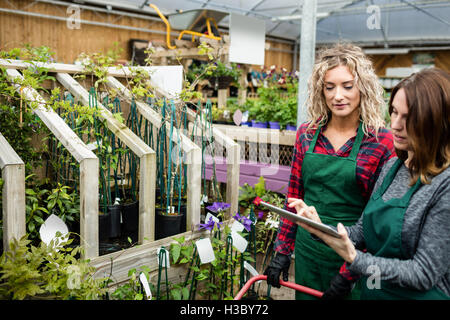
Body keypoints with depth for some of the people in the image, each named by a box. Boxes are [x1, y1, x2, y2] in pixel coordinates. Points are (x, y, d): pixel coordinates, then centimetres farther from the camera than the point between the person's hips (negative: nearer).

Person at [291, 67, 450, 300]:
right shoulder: (392, 167, 1)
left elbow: (424, 274, -21)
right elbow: (363, 232, 4)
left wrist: (353, 258, -27)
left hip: (416, 294, -6)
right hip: (371, 291, 7)